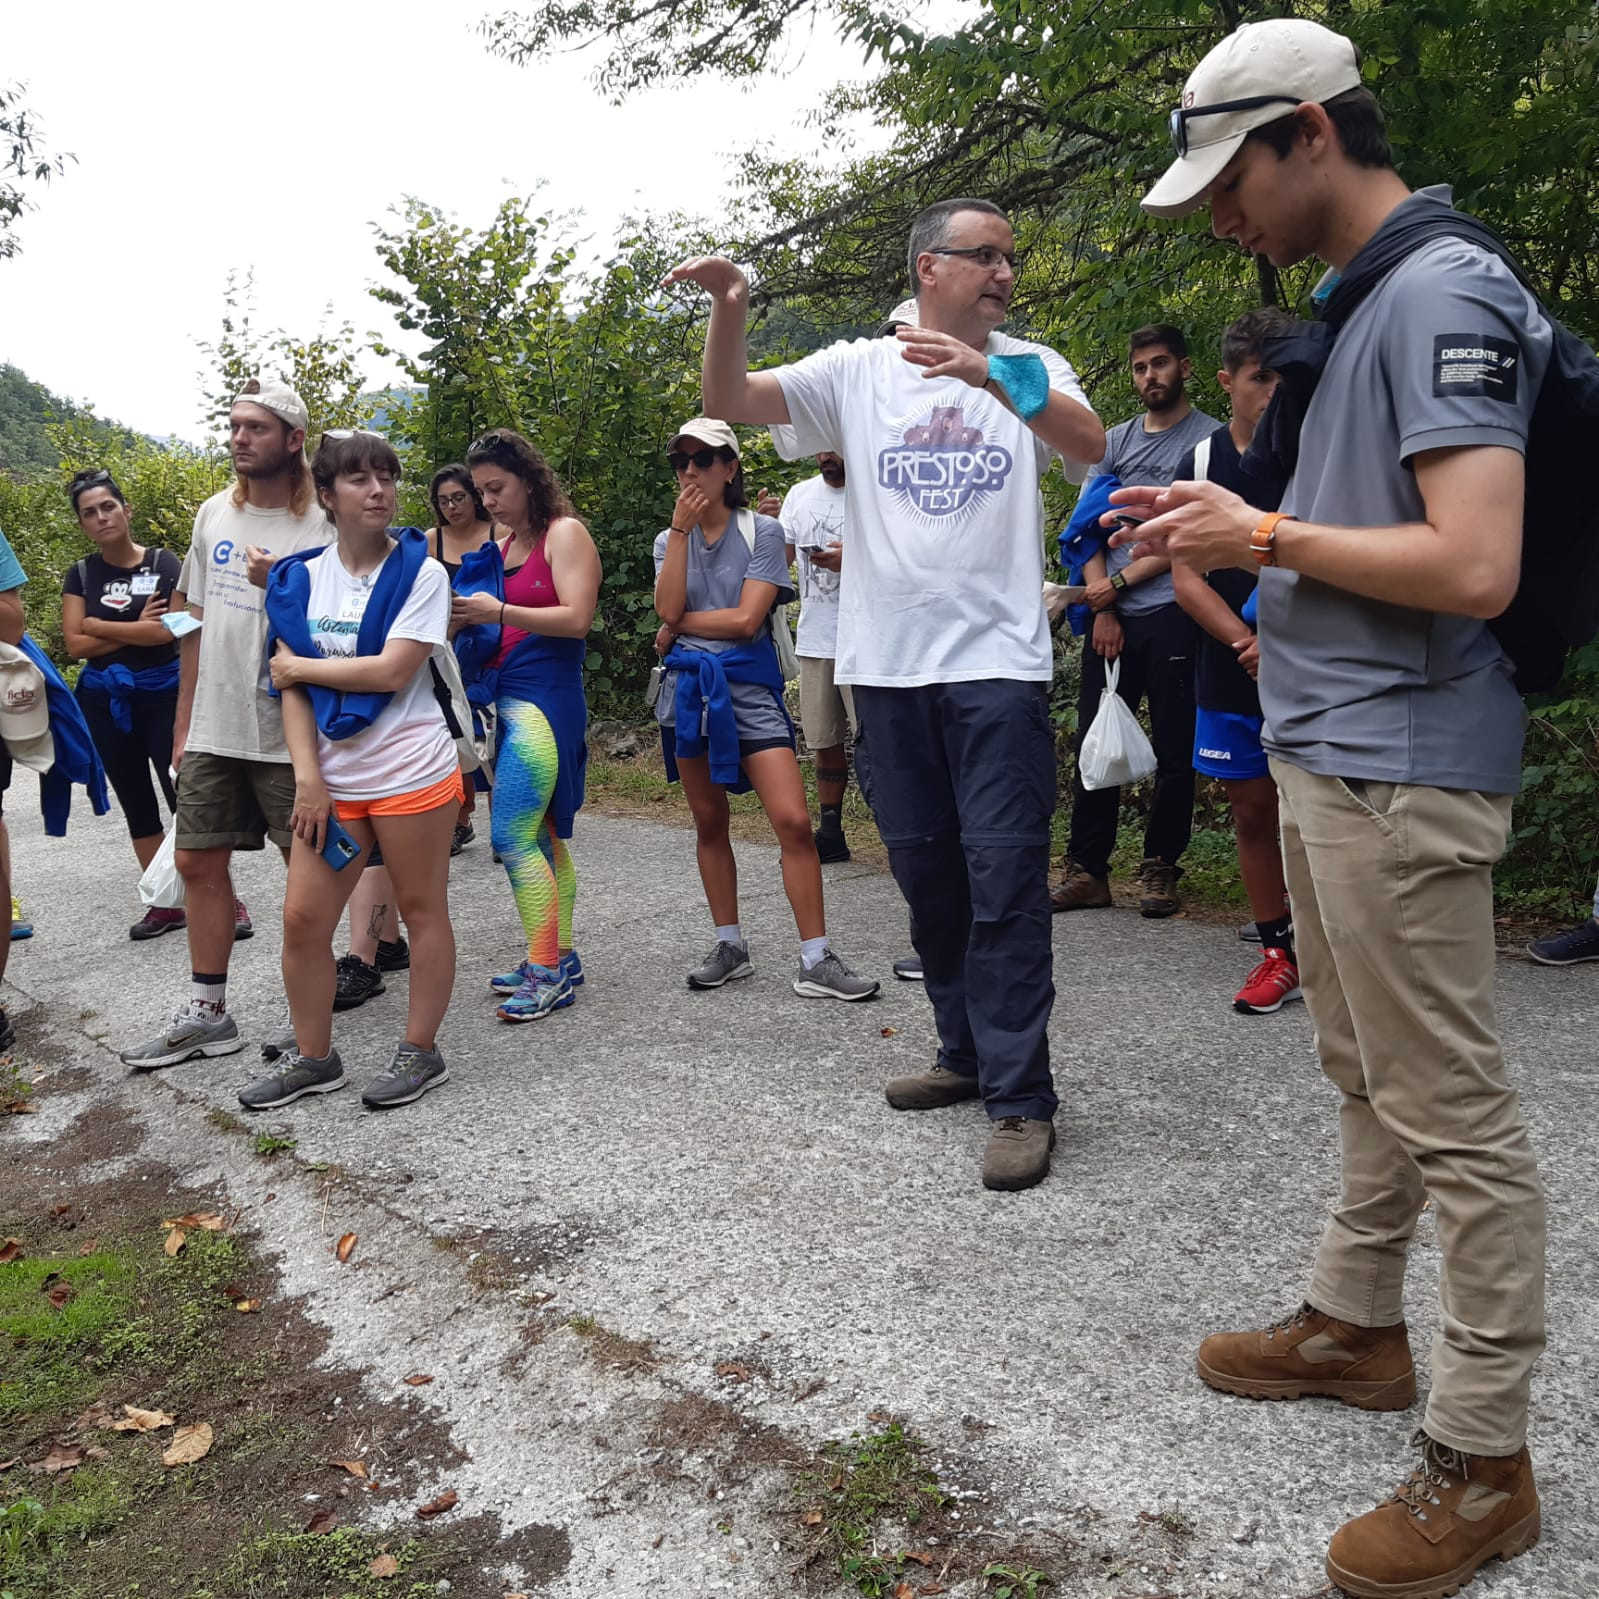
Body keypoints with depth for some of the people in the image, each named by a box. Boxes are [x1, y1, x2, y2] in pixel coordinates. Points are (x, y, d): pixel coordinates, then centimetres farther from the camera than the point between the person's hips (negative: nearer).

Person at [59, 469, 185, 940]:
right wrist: (138, 629, -11)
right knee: (136, 806, 9)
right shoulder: (80, 574, 5)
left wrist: (101, 626, -9)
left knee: (185, 798, -8)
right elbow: (75, 645, -4)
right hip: (104, 704, 4)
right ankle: (167, 904, 19)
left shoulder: (163, 563, -5)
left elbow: (175, 628, -18)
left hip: (163, 696, -4)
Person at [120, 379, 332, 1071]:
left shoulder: (320, 526, -9)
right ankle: (206, 1013, 21)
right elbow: (197, 624, 14)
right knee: (197, 862, 9)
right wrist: (184, 726, 14)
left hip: (288, 733, -6)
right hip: (213, 731, 6)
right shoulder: (214, 515, 9)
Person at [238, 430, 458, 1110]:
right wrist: (308, 774, -6)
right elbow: (292, 686, 3)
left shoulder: (421, 574, -6)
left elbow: (390, 671, -17)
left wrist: (298, 665, -6)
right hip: (331, 777, 5)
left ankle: (420, 1052, 21)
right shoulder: (301, 578, 6)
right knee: (302, 918, 6)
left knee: (422, 909, 6)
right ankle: (312, 1057, 23)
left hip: (410, 771, -4)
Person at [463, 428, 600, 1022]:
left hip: (545, 699, -8)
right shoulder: (505, 544, 19)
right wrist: (467, 616, 1)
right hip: (510, 698, 8)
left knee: (512, 836, -13)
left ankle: (548, 972, -7)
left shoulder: (564, 533, -5)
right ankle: (559, 959, 18)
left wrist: (499, 611, -18)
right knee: (543, 837, 10)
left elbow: (576, 618, -15)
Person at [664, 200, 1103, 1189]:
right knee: (926, 872, 12)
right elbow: (733, 401, 1)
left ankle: (1021, 1097, 2)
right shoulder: (859, 370, 8)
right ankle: (969, 1054, 29)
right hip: (889, 665, 3)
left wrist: (991, 377, -26)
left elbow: (1091, 446, -12)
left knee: (1006, 877, -6)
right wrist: (730, 312, -18)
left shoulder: (1027, 367, 7)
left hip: (999, 662, -2)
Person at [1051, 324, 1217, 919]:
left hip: (1173, 613, -4)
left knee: (1174, 750, 1)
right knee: (1094, 742, 4)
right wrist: (1102, 610, -2)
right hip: (1111, 617, 4)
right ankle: (1087, 870, 10)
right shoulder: (1116, 441, 17)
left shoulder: (1209, 437, 3)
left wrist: (1119, 582, -7)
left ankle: (1160, 869, 12)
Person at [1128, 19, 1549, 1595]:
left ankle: (1480, 1459, 16)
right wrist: (1227, 520, 8)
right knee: (1364, 1079, 20)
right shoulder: (1360, 300, 15)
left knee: (1451, 1116, 1)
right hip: (1322, 755, 10)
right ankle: (1355, 1323, 37)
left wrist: (1266, 538, -14)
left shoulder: (1443, 294, -15)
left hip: (1400, 771, -10)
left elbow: (1474, 565, -25)